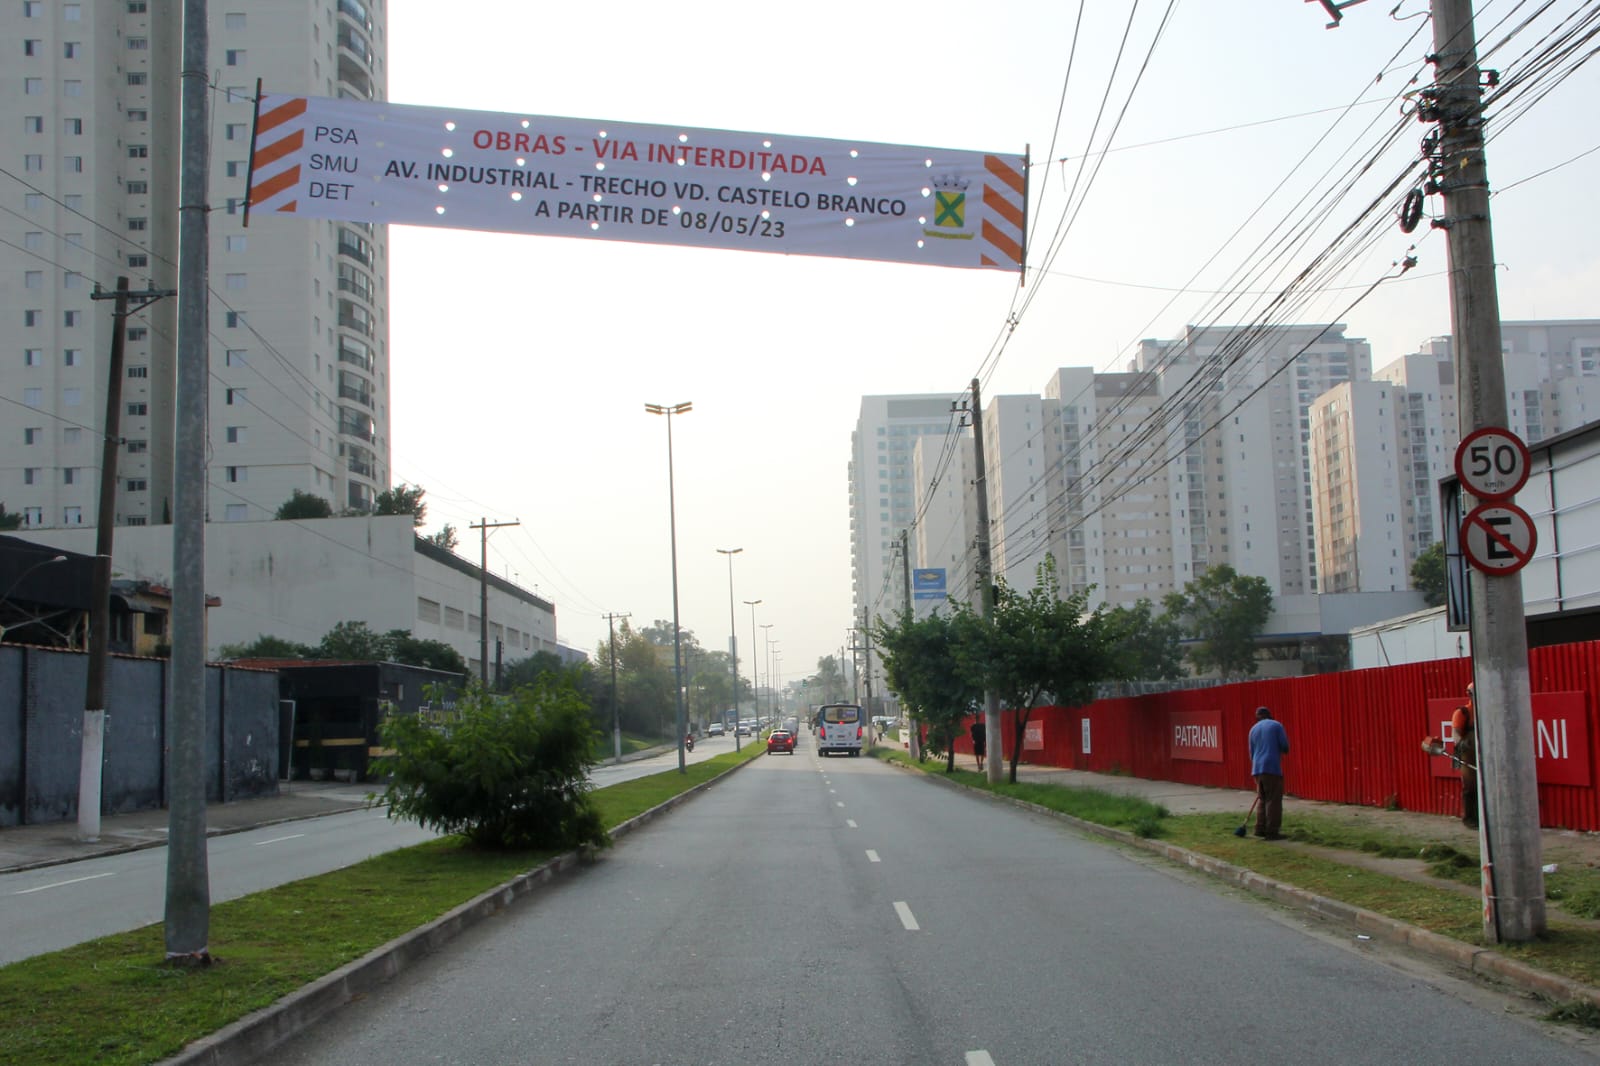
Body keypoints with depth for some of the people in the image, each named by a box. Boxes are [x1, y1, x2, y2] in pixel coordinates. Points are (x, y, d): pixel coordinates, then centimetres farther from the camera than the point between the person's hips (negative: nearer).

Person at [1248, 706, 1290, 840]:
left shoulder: (1253, 729, 15)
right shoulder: (1276, 726, 1)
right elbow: (1285, 747, -5)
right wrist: (1282, 749, 18)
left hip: (1257, 769, 5)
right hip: (1272, 768, -5)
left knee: (1262, 799, 15)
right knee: (1274, 800, -3)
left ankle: (1260, 829, 12)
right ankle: (1272, 832, -5)